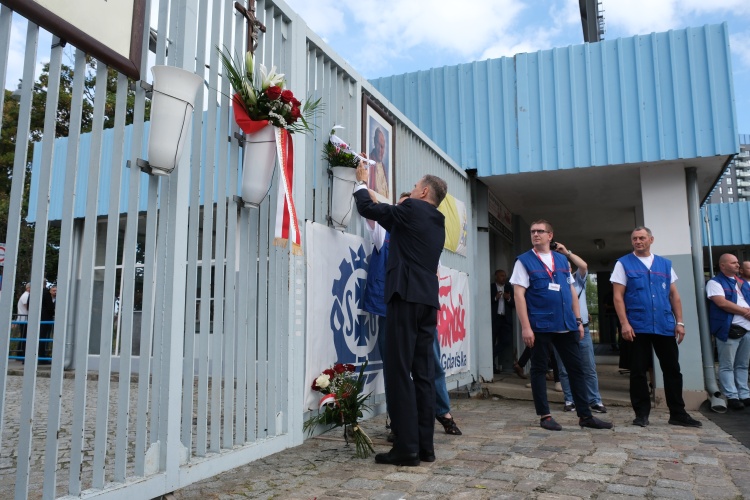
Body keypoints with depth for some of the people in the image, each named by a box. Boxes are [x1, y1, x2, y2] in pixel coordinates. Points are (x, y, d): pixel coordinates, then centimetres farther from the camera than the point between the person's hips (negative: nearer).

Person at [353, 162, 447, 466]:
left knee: (400, 372, -7)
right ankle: (425, 446, 10)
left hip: (406, 297, -8)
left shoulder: (411, 209, -1)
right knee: (423, 372, 7)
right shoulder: (437, 222, 21)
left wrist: (362, 181, 25)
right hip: (428, 300, 8)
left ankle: (406, 448, -6)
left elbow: (367, 209, 7)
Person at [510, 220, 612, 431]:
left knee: (576, 368, 9)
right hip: (540, 325, -5)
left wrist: (578, 320, 11)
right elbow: (519, 294, -8)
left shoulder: (562, 260, 13)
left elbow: (571, 291, 16)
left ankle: (585, 415, 19)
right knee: (539, 369, 3)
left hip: (566, 324, 5)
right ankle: (545, 415, 13)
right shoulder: (524, 261, -2)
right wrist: (525, 326, -16)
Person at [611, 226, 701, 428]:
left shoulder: (665, 264, 12)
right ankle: (641, 413, 14)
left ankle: (678, 413, 21)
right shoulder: (623, 264, 2)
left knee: (672, 369, 9)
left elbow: (674, 295, 13)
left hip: (665, 326, 3)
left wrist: (679, 322, 6)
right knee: (638, 371, 3)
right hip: (637, 326, -3)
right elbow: (618, 297, -4)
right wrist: (624, 323, -12)